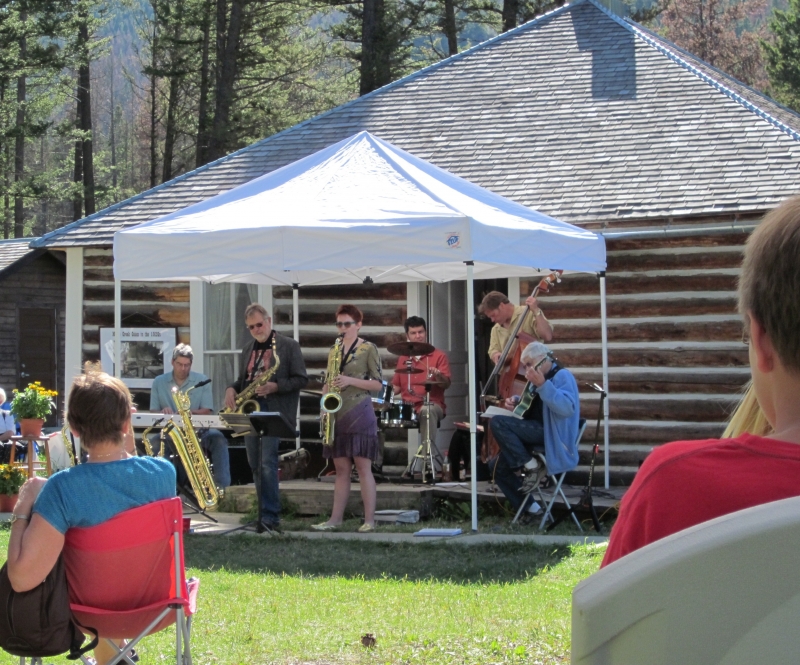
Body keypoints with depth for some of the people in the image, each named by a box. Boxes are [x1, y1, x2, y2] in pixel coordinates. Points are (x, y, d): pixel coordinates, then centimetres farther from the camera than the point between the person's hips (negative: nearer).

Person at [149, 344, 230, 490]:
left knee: (217, 438, -31)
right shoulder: (159, 382, 7)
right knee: (156, 442, -35)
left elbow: (207, 411, -1)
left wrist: (190, 413, -22)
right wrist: (163, 412, -18)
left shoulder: (202, 380, 5)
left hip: (197, 430, 0)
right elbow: (153, 412, 6)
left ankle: (221, 486, -33)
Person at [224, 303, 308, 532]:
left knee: (268, 463, -16)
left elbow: (301, 379, -5)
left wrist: (275, 386, -19)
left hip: (274, 410, -7)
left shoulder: (289, 346, -1)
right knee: (255, 465, 8)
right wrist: (232, 389, 3)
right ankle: (266, 510, 15)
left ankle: (271, 516, -18)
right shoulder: (248, 349, 18)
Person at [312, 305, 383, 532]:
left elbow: (377, 384, -4)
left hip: (359, 413, -5)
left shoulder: (368, 349, 0)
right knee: (341, 468, 7)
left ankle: (369, 520, -4)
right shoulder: (334, 351, 15)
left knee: (363, 466, -6)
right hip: (337, 414, 5)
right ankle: (335, 518, 8)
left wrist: (350, 381, -16)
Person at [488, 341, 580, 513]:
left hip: (551, 434, -10)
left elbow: (567, 408, -27)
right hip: (535, 433, 10)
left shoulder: (562, 376, -9)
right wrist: (516, 403, 11)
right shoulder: (537, 378, 18)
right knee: (497, 466, 8)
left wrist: (542, 385, -30)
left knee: (498, 423, -23)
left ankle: (531, 466, -16)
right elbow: (531, 408, 34)